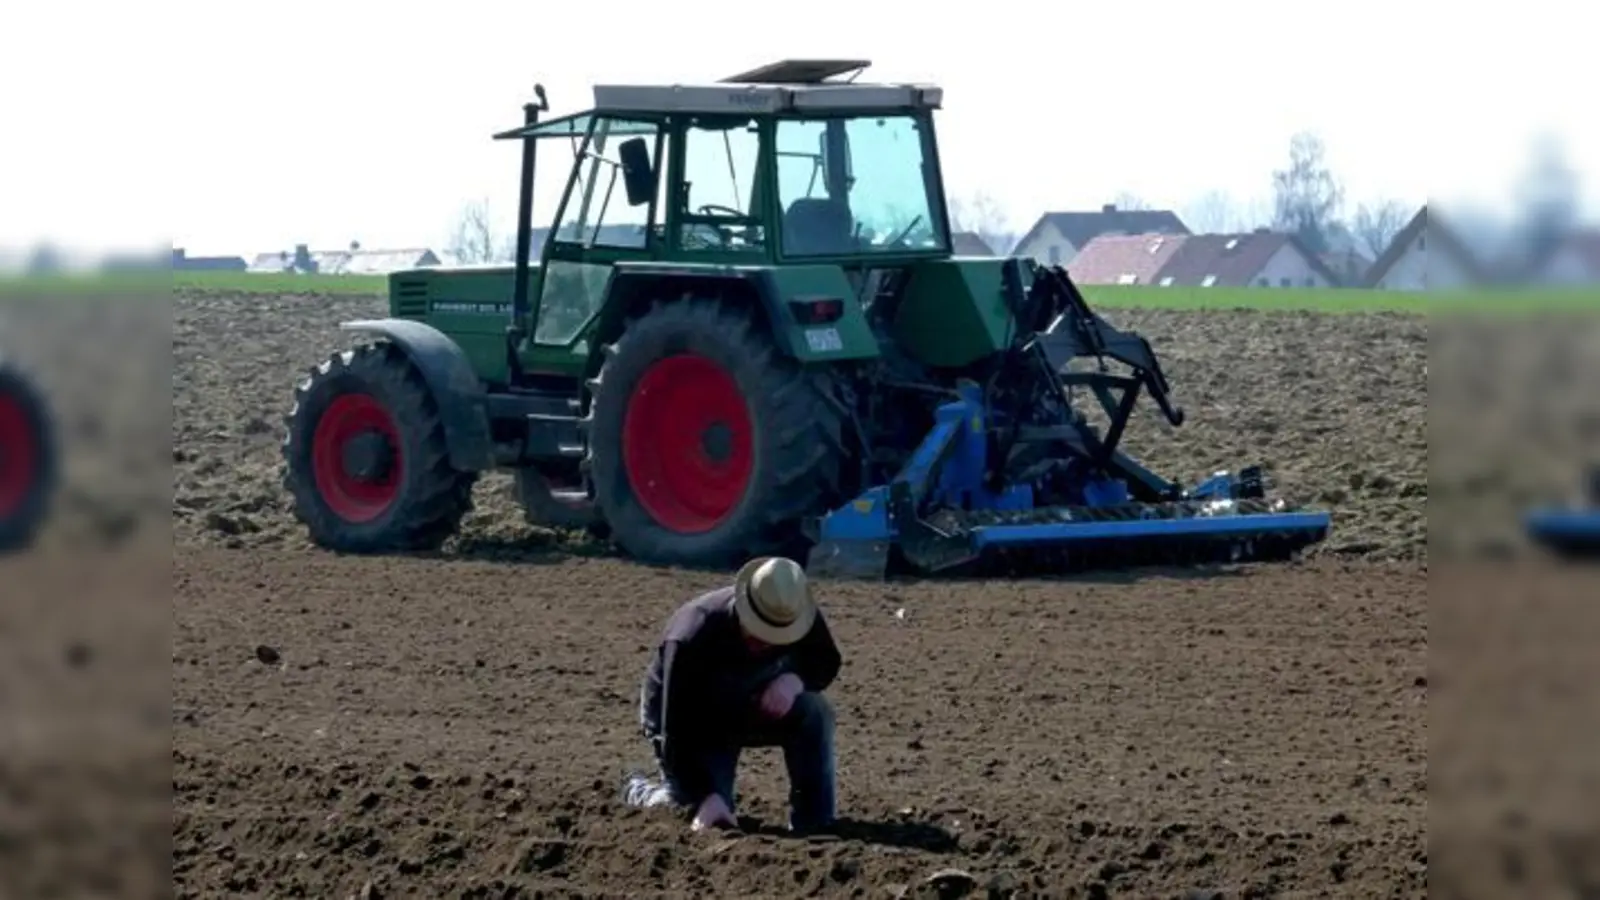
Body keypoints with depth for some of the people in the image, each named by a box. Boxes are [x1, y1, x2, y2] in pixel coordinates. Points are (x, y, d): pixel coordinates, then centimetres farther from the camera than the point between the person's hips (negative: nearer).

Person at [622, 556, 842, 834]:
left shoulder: (797, 616, -24)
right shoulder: (694, 637, -38)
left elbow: (827, 663, -5)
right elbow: (678, 731, -36)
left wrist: (795, 679, -29)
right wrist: (707, 797, -42)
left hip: (751, 706, 4)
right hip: (694, 723, -4)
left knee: (814, 712, -24)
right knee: (710, 817, -13)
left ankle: (814, 823, -15)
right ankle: (639, 791, 20)